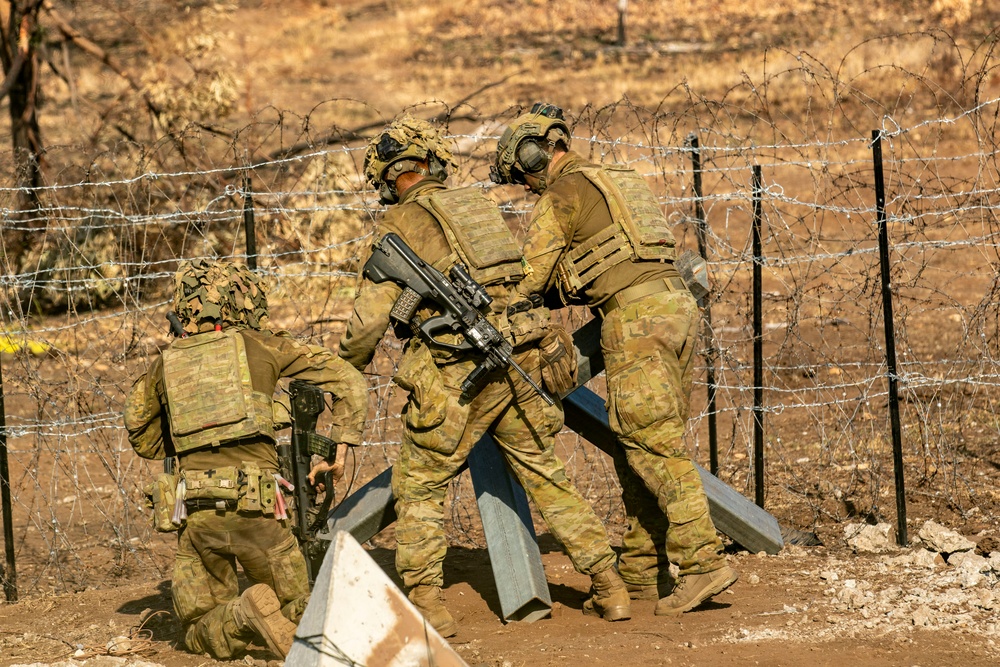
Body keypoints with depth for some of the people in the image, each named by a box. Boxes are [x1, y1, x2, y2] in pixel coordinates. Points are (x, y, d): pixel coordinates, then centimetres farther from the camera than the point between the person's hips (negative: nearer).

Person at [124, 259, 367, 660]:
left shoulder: (166, 363, 12)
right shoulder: (260, 346, 6)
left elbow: (140, 434, 29)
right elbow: (351, 384, 6)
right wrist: (339, 450, 10)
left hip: (194, 512, 2)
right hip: (255, 507, -2)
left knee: (202, 637, 14)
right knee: (296, 611, 14)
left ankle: (245, 614, -20)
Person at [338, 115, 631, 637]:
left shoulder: (400, 225, -2)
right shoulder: (479, 207, 14)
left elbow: (370, 316, -4)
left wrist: (346, 367, 11)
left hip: (454, 376, -5)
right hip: (517, 365, 5)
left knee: (418, 488, 7)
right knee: (547, 476, 15)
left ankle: (425, 603, -1)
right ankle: (609, 588, 14)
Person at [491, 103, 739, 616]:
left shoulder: (560, 196, 0)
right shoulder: (618, 182, 26)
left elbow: (530, 279, 1)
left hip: (635, 315, -9)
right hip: (678, 303, 9)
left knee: (653, 446, -11)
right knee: (636, 446, 12)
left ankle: (703, 561, -19)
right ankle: (641, 571, 13)